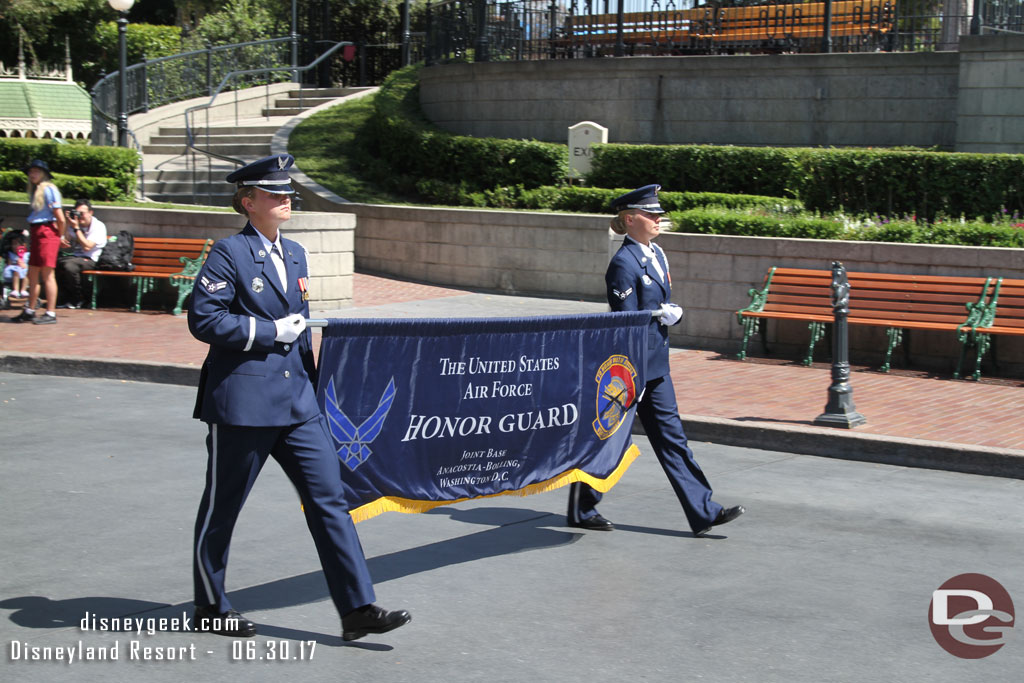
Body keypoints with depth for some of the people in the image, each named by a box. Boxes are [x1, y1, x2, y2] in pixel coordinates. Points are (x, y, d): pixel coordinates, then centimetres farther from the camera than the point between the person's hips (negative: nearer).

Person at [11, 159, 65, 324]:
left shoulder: (49, 189, -10)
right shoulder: (35, 190, 17)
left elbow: (60, 219, -13)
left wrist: (60, 236, 0)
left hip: (47, 233, -9)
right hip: (36, 234, 9)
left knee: (47, 274, -6)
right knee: (32, 274, 12)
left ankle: (50, 314, -3)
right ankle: (29, 312, 20)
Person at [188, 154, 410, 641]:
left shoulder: (295, 254, 15)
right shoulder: (229, 253, -8)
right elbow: (203, 319, -15)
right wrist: (270, 331, -15)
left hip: (297, 400, 7)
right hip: (243, 402, -7)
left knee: (329, 499, -1)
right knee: (221, 508, 7)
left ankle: (357, 609, 0)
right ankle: (210, 608, 24)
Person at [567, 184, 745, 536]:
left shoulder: (657, 254, 11)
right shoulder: (624, 263, -16)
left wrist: (673, 312, -6)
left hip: (655, 365, 8)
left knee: (671, 434, 8)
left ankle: (704, 512, 7)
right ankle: (581, 510, 18)